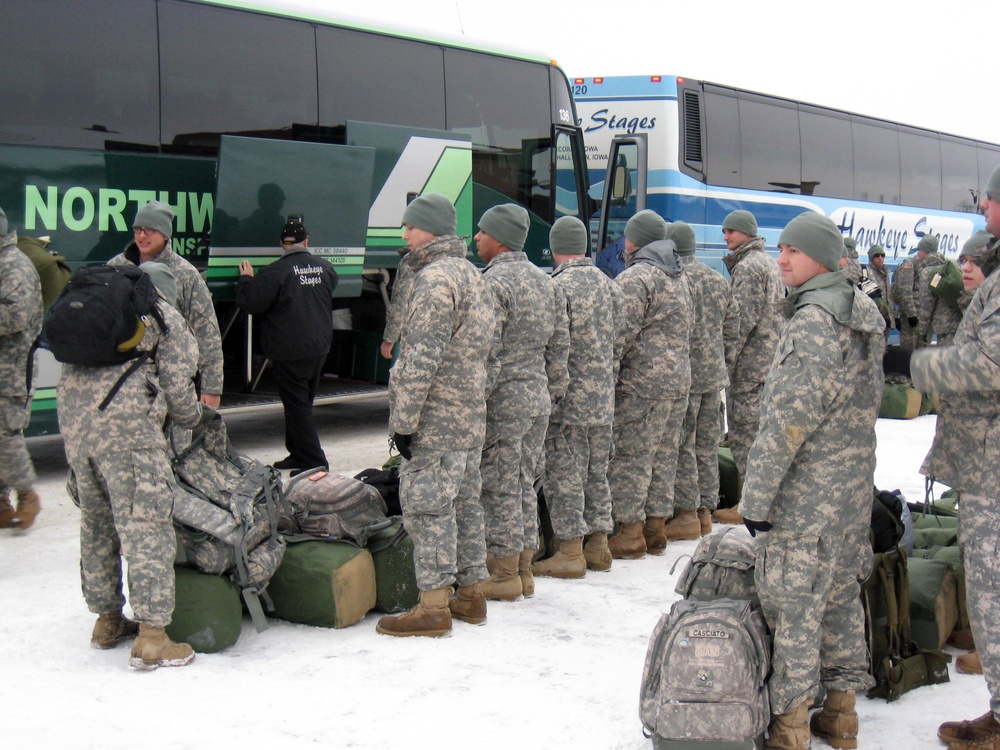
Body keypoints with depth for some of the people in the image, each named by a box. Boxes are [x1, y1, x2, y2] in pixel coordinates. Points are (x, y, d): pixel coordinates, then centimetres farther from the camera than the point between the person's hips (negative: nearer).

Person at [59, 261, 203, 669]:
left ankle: (107, 620, 30)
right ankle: (152, 639, -7)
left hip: (72, 416, 7)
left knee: (96, 523, 19)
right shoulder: (168, 320, 10)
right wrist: (195, 417, 24)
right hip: (127, 423, -6)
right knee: (145, 526, -5)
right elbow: (177, 390, 4)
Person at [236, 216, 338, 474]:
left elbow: (250, 303, -14)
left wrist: (246, 279, 4)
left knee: (297, 406, -2)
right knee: (303, 403, 19)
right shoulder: (325, 268, 2)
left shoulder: (276, 272, -17)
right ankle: (298, 455, 28)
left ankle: (314, 462, -6)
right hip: (319, 348, 7)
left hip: (290, 353, -6)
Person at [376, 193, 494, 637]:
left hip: (436, 422, -10)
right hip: (471, 418, 10)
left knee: (426, 505, -6)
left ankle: (433, 607, -4)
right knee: (464, 503, 15)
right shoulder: (471, 274, 17)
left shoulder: (434, 278, -16)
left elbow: (421, 360, -21)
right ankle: (470, 593, 23)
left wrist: (403, 419, -17)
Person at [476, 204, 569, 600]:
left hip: (505, 400, -8)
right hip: (539, 398, 8)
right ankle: (524, 569, 20)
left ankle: (505, 575, 6)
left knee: (500, 488, 0)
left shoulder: (494, 282, -15)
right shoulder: (544, 280, 12)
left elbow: (487, 352, -19)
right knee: (524, 485, 14)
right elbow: (560, 342, 15)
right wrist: (556, 389, 21)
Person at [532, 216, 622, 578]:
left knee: (565, 475, -1)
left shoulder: (558, 286, -14)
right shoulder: (608, 284, 9)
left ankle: (570, 552, 1)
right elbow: (618, 342, 14)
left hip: (568, 399, -7)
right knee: (596, 472, 15)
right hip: (603, 400, 7)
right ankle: (598, 544, 21)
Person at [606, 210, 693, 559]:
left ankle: (630, 531, -3)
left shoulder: (635, 277, -11)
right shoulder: (679, 276, 17)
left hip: (642, 382, -9)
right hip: (680, 378, 9)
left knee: (630, 454, -4)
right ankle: (656, 525, 19)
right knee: (664, 454, 13)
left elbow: (624, 331, -18)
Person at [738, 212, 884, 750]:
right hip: (854, 482, 10)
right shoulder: (863, 312, 12)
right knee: (840, 593, 16)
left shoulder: (812, 318, -17)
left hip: (808, 486, -9)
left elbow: (789, 417, -21)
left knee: (793, 598, -2)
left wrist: (756, 494, -17)